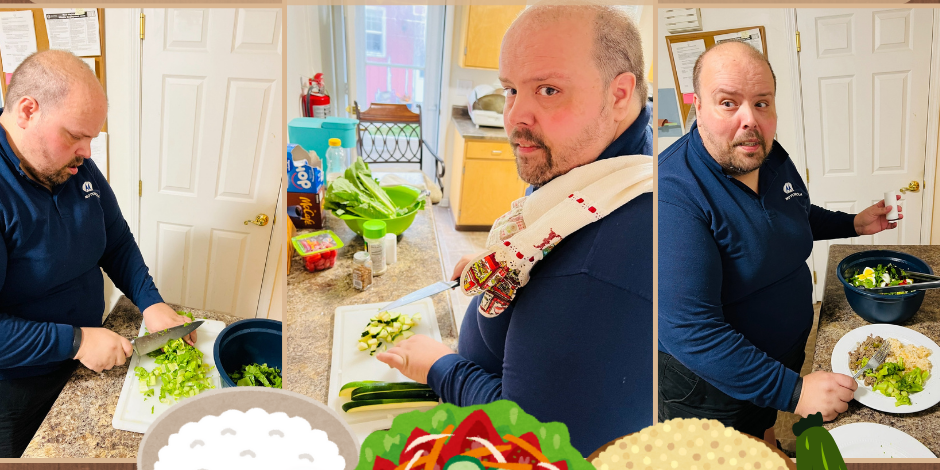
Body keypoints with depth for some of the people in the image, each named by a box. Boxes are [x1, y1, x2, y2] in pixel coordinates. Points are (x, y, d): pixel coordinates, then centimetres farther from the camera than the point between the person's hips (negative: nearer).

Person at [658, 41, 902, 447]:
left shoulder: (772, 157, -4)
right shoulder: (673, 195, -32)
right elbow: (691, 332, -35)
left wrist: (853, 224, 9)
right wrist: (793, 391, -32)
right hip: (710, 391, -6)